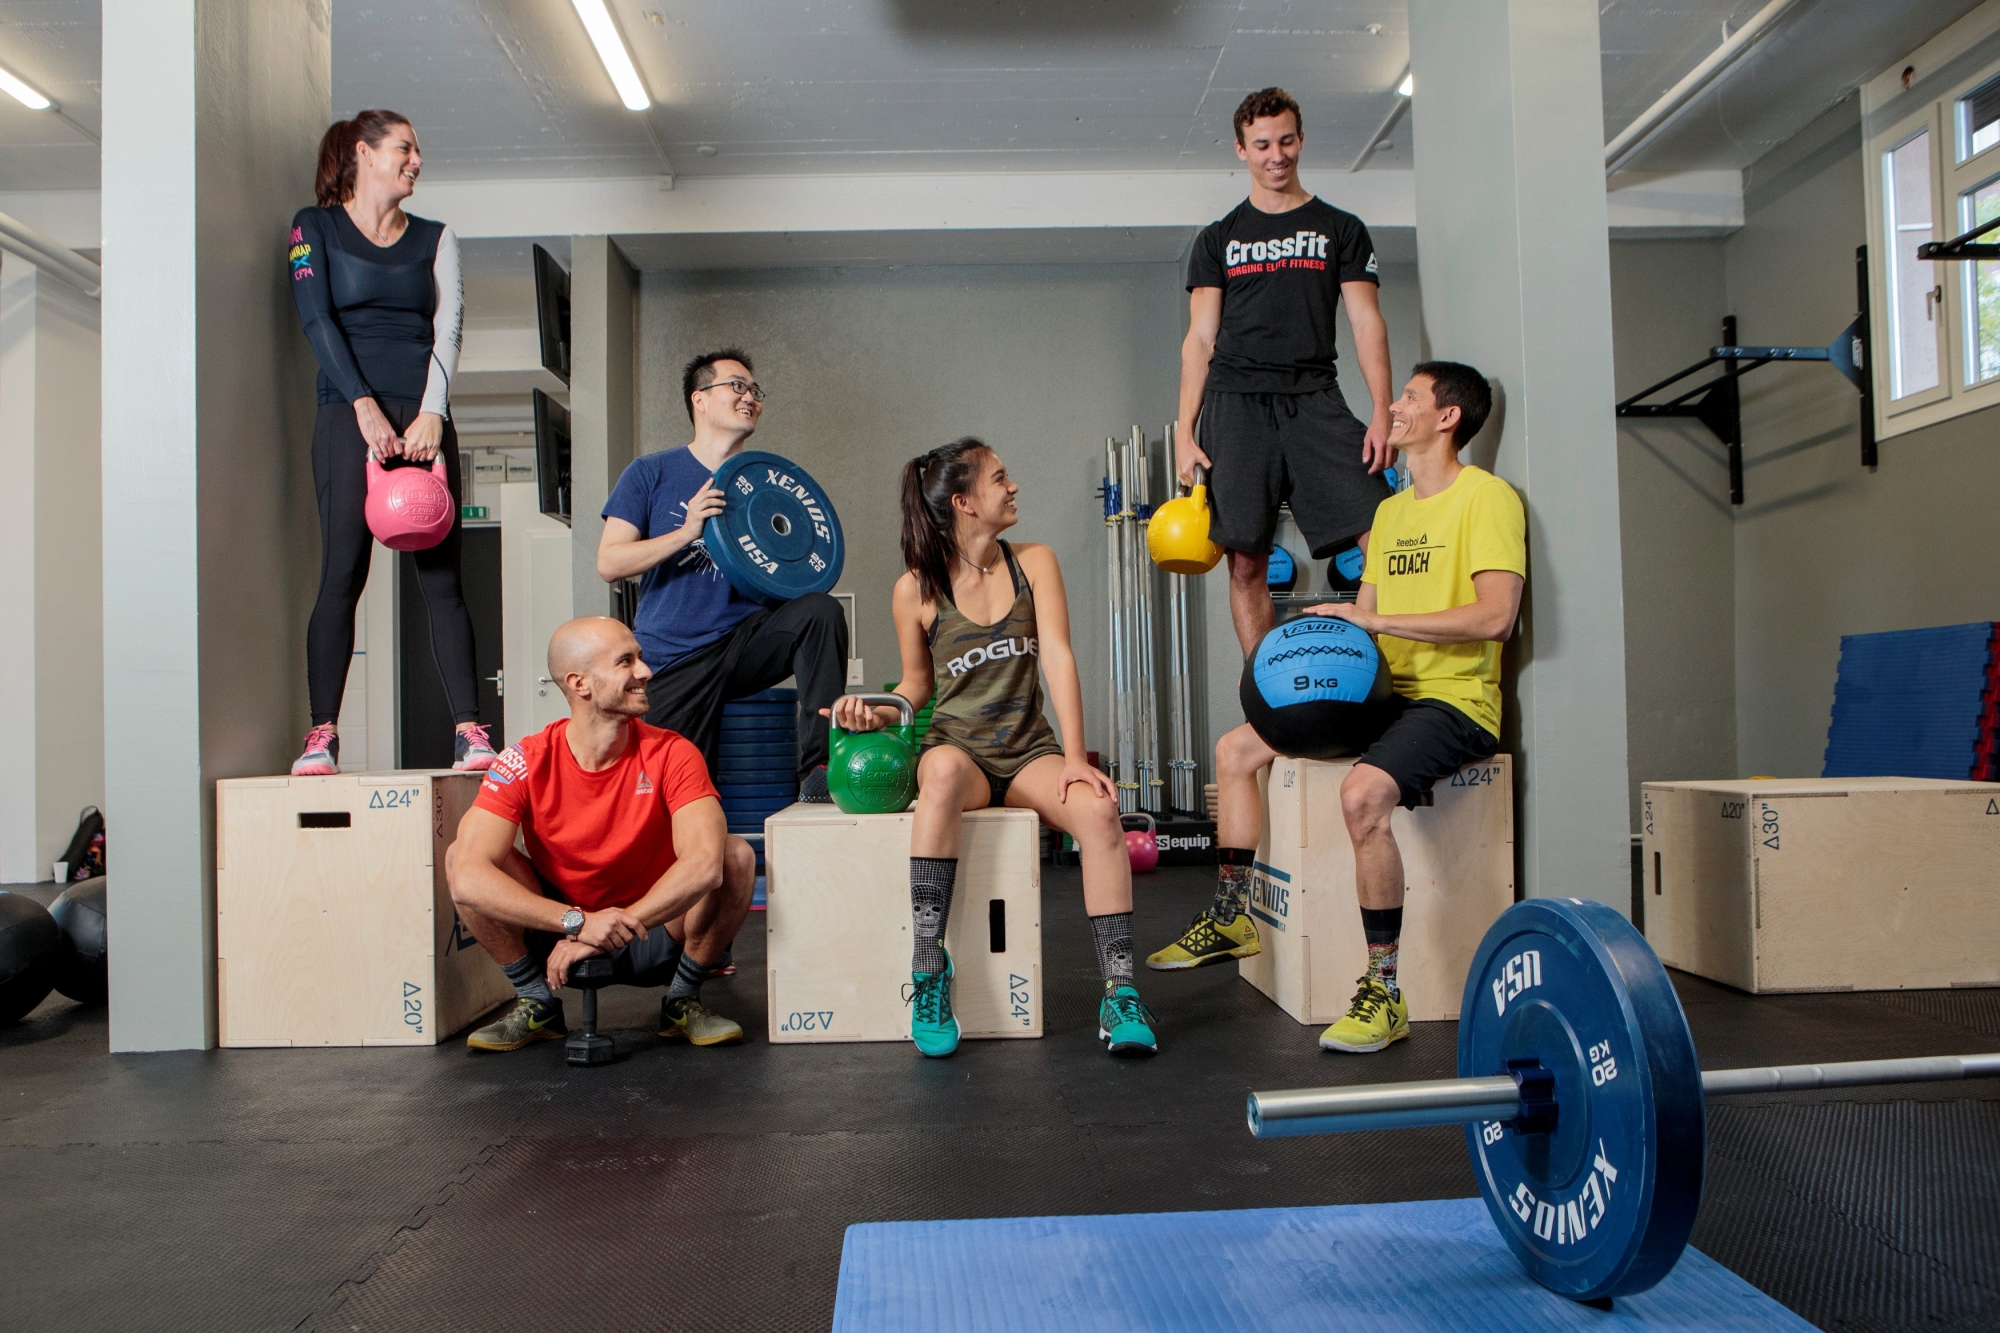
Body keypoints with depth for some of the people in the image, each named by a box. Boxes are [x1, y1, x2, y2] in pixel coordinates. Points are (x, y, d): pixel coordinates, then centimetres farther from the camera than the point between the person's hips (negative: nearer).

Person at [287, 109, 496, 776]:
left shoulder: (435, 237, 18)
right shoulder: (314, 226, 11)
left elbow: (448, 327, 6)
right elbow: (317, 320, -1)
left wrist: (431, 414, -9)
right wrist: (365, 406, -13)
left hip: (425, 417, 2)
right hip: (349, 415, -2)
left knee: (442, 577, -4)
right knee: (341, 574, -8)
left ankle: (469, 730, -7)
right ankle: (322, 734, -5)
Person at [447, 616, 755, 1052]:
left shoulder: (671, 755, -16)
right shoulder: (526, 762, -15)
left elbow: (705, 864, -31)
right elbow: (468, 876, -27)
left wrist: (616, 930, -33)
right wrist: (579, 922, -36)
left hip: (656, 942, 0)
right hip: (560, 934, 1)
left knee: (738, 855, -26)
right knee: (458, 856, -19)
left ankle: (682, 1000, -3)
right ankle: (536, 1002, -1)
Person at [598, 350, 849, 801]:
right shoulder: (651, 473, 6)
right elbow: (609, 562, -4)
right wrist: (686, 532, -17)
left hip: (749, 643, 2)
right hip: (675, 659, -2)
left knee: (821, 610, -26)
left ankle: (818, 769, -28)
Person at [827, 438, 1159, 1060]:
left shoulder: (1033, 562, 2)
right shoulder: (916, 590, -2)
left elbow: (1058, 658, -8)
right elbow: (918, 685, 11)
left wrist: (1074, 757, -18)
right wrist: (875, 712, -12)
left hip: (1028, 751, 2)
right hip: (957, 747, -2)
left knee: (1098, 808, -30)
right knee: (943, 770, -39)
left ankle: (1119, 992, -22)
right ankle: (928, 970, -33)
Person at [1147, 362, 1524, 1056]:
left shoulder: (1487, 497, -8)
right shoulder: (1391, 510, 19)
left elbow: (1496, 616, -21)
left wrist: (1378, 620, -21)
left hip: (1455, 700, -9)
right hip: (1384, 692, 9)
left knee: (1363, 791, -36)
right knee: (1235, 749, 7)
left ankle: (1384, 993, -25)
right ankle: (1230, 919, 17)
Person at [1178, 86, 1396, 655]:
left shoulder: (1340, 229, 17)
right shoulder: (1218, 239, 18)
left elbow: (1367, 322, 8)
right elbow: (1200, 338, 12)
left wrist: (1382, 412, -7)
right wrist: (1185, 432, 1)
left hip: (1314, 399, 0)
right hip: (1235, 401, 0)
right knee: (1246, 562, -5)